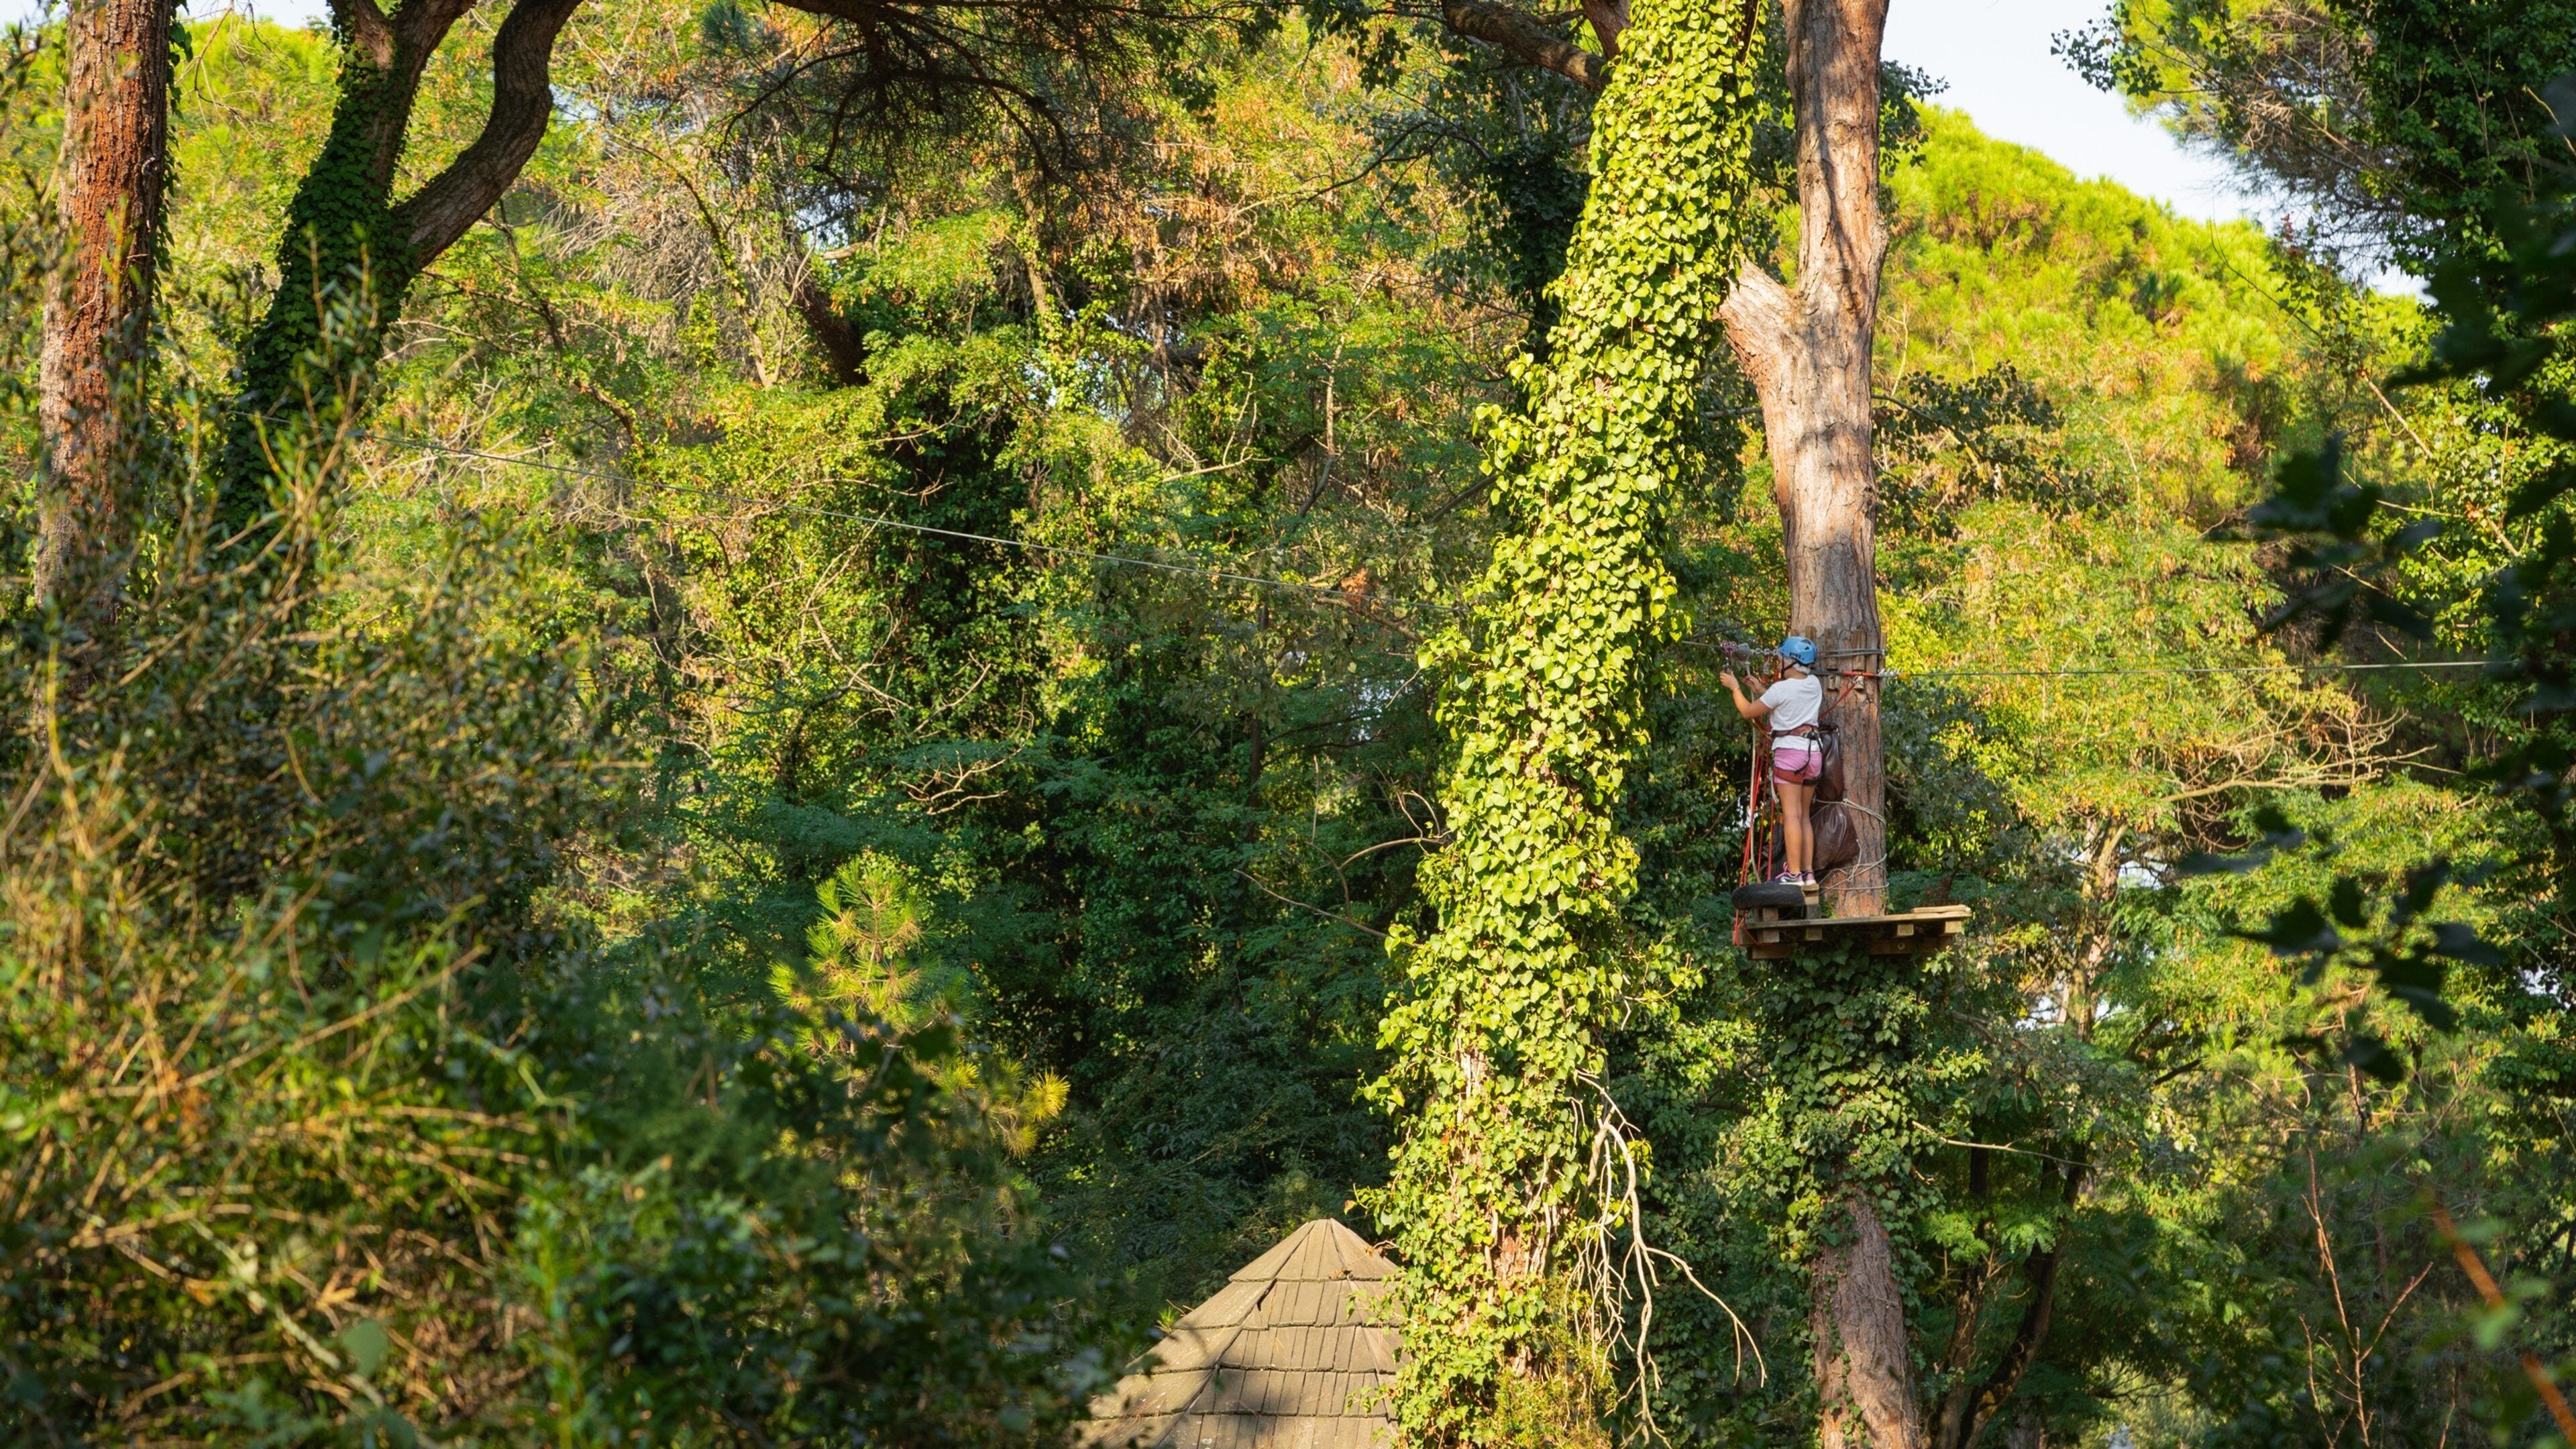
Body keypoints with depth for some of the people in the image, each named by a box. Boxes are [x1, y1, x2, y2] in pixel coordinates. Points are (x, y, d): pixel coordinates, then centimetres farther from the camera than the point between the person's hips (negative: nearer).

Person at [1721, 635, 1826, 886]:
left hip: (1789, 751, -7)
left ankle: (1794, 873, -14)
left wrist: (1735, 688, 14)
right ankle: (1809, 873, 8)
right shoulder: (1814, 685, 8)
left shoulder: (1782, 689, -11)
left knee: (1791, 814, -9)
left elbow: (1748, 711, -1)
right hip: (1814, 751, 7)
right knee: (1804, 816, 11)